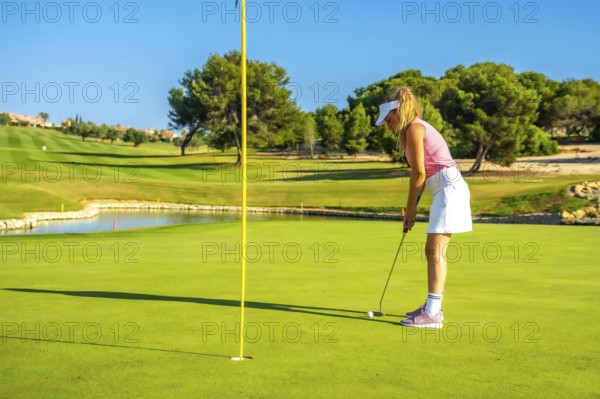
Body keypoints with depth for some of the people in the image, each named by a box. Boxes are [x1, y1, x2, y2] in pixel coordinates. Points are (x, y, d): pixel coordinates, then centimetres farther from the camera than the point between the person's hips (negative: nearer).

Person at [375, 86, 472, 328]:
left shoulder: (414, 128, -8)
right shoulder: (418, 129, 20)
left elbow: (419, 174, -11)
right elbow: (422, 174, 18)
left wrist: (410, 208, -3)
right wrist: (412, 208, 14)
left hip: (449, 188, -10)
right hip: (445, 190, 10)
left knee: (435, 250, -12)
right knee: (432, 250, 12)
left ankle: (432, 313, -12)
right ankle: (433, 307, 18)